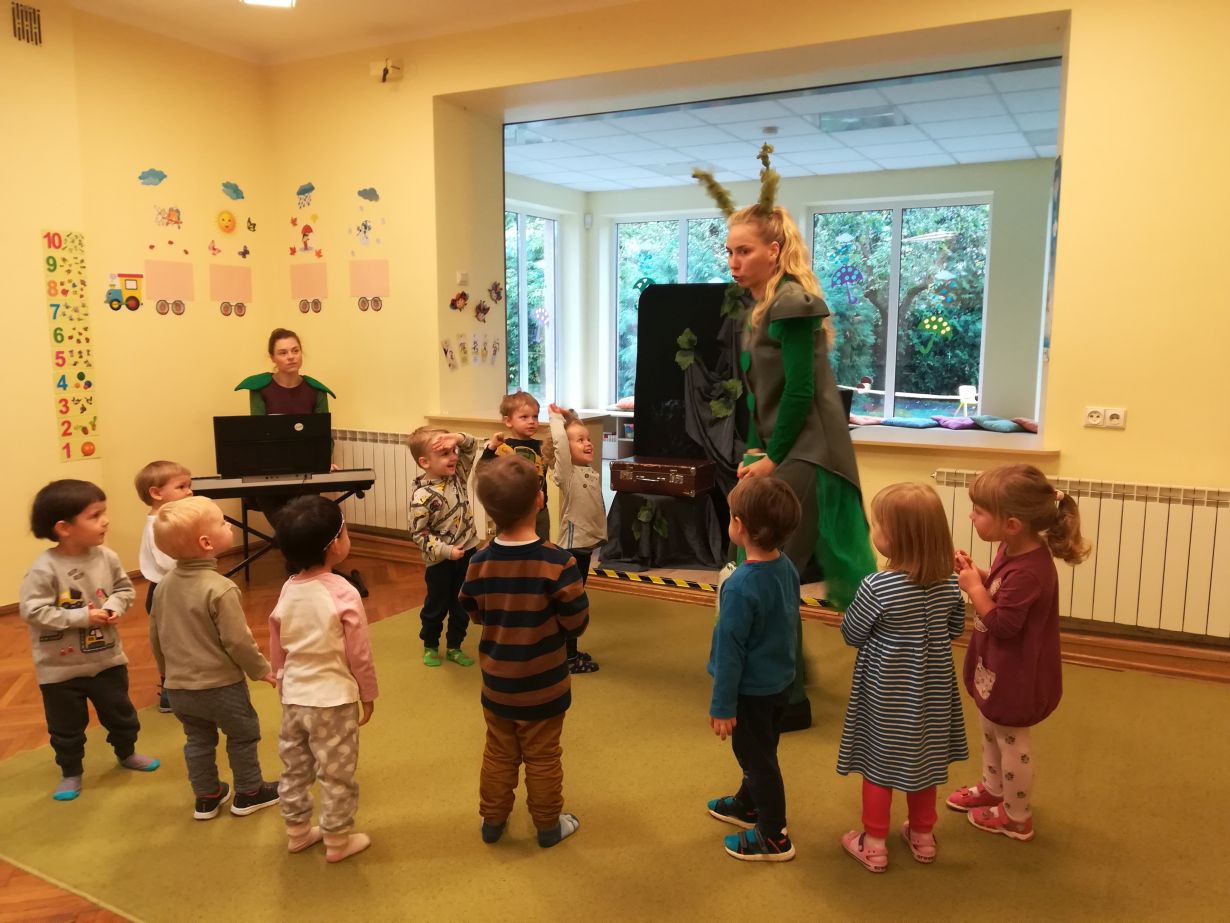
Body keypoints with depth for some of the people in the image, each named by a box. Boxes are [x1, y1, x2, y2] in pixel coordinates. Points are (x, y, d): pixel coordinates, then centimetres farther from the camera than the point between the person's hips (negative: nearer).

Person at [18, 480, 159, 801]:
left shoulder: (107, 557, -10)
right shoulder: (44, 568, -24)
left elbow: (125, 589, 4)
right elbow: (32, 611, -24)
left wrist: (114, 606, -17)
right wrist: (82, 617, -26)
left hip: (107, 658, 4)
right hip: (60, 667, -4)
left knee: (121, 714, 21)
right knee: (66, 727, 14)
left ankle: (127, 754, 46)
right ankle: (71, 773, 36)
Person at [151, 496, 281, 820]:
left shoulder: (164, 585, 0)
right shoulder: (220, 589, -24)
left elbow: (155, 635, 10)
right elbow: (237, 641, -22)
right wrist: (262, 670, -6)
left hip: (178, 687, 7)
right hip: (221, 684, -6)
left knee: (198, 740, 21)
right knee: (243, 735, 14)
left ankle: (206, 797, 33)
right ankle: (248, 793, 27)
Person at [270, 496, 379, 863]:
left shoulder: (287, 591, -3)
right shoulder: (343, 594, -21)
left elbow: (276, 650, 7)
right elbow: (359, 655, -15)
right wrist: (368, 694, 0)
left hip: (294, 698, 6)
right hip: (334, 699, -6)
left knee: (295, 767, 21)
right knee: (337, 774, 10)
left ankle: (297, 832, 37)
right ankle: (337, 841, 23)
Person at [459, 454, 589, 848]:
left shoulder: (480, 562, -12)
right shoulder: (558, 563, -25)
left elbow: (473, 611, 4)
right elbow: (576, 623, -18)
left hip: (496, 683, 3)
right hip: (542, 685, -3)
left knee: (499, 754, 22)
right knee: (542, 758, 15)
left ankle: (492, 820, 37)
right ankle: (549, 826, 31)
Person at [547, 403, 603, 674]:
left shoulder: (593, 472, 6)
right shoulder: (566, 473, -16)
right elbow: (559, 442, -30)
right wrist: (557, 417, -14)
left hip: (587, 543, 8)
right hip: (571, 545, -8)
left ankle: (570, 651, 29)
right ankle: (568, 657, 11)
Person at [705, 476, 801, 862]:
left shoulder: (741, 587, -31)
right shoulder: (787, 567, -9)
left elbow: (730, 651, -23)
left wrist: (722, 706, -13)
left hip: (752, 690, -8)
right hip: (781, 681, 8)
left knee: (757, 758, 12)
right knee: (760, 751, 26)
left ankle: (773, 837, 29)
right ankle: (747, 804, 48)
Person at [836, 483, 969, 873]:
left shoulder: (876, 587, -27)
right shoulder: (949, 584, -10)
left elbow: (852, 635, -13)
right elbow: (955, 629, 5)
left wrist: (849, 612, 5)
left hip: (886, 692, -5)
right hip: (931, 688, 5)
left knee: (878, 761, 12)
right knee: (923, 757, 22)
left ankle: (874, 844, 25)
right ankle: (922, 835, 39)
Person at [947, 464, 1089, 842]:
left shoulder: (1027, 572, -35)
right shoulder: (1014, 550, -6)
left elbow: (1002, 624, -29)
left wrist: (975, 588, -24)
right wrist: (976, 573, -4)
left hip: (1016, 676, -10)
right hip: (999, 668, 10)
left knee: (1012, 742, 11)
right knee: (991, 730, 28)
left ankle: (1016, 817, 32)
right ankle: (993, 787, 51)